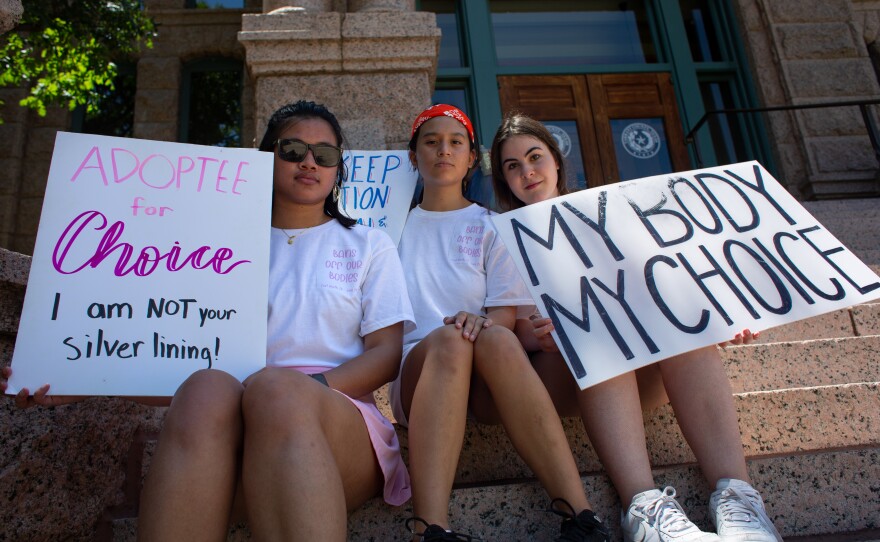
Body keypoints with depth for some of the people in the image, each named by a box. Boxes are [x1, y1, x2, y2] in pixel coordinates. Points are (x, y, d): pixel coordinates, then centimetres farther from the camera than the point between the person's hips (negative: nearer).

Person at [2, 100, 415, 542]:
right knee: (207, 388, -35)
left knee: (275, 388, -36)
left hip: (341, 419, -1)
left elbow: (387, 352, 7)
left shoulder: (369, 245, 19)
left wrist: (309, 388, -12)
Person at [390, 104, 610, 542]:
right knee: (449, 339, -35)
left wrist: (483, 323, -19)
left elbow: (507, 313, 4)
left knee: (496, 340, -35)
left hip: (486, 382, 0)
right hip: (415, 370, 0)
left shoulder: (491, 225, 16)